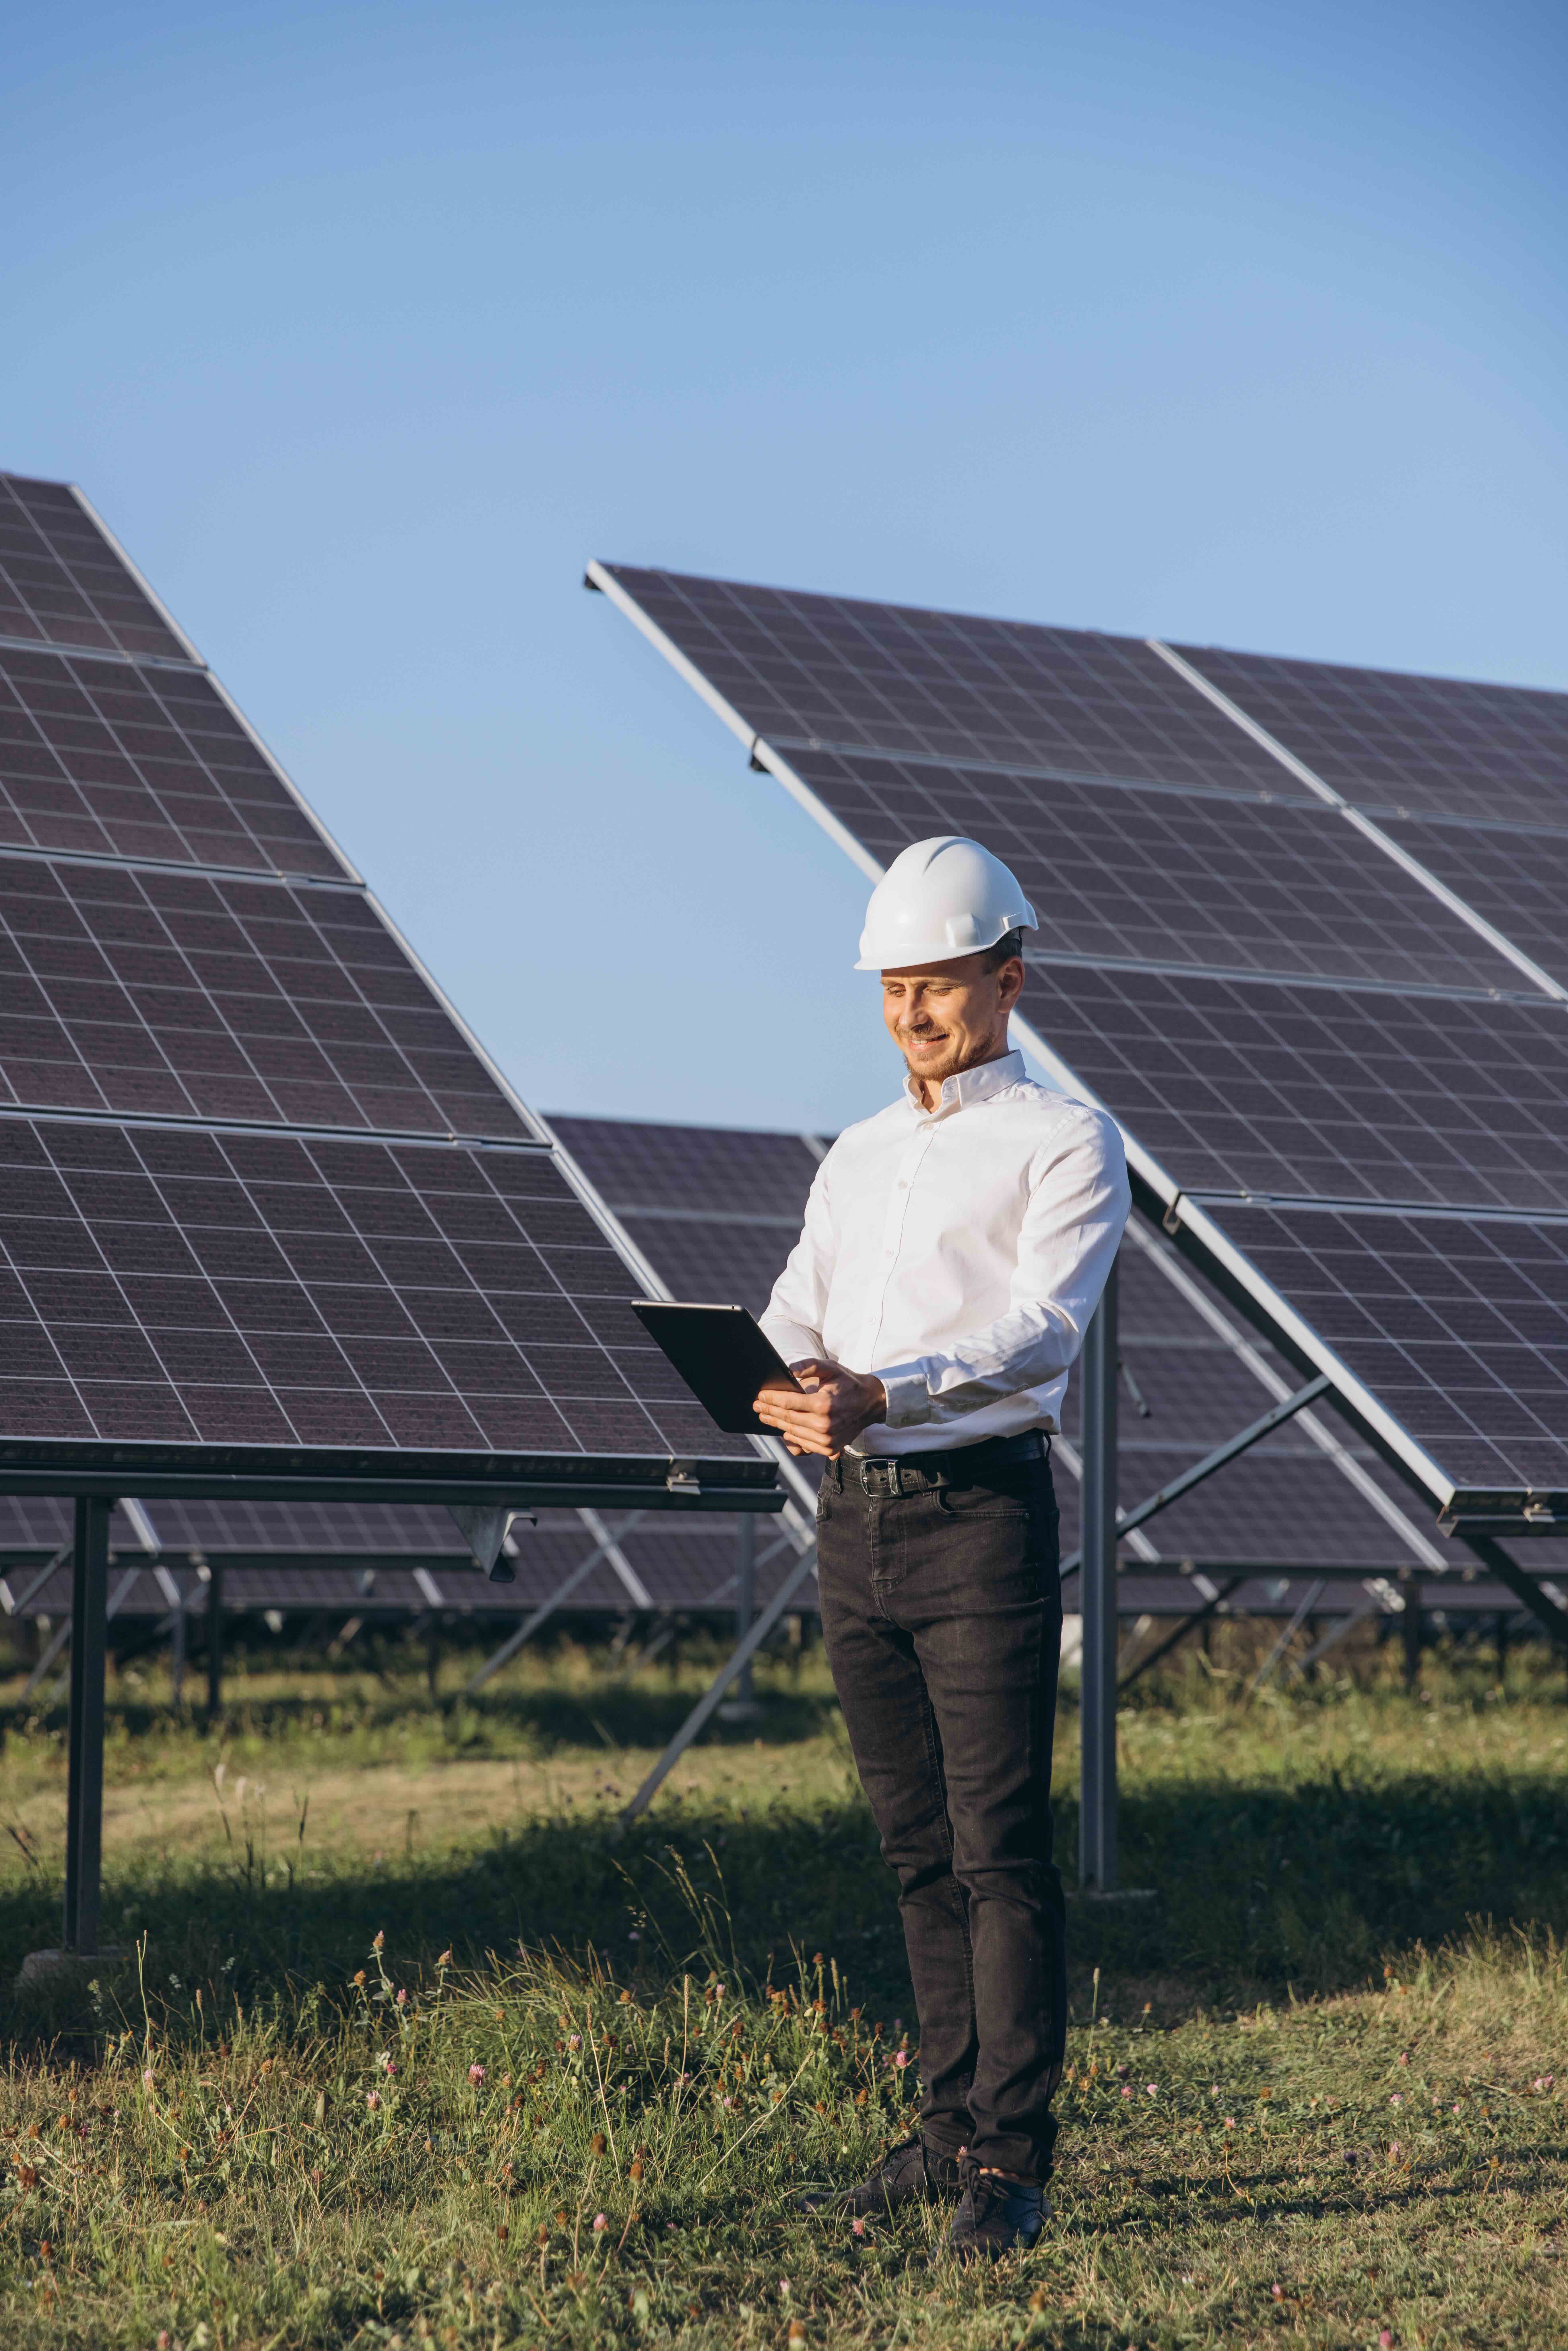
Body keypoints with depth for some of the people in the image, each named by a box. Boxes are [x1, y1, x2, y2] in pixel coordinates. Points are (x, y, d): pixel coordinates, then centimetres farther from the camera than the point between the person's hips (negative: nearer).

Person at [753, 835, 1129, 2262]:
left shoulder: (1065, 1142, -1)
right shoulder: (859, 1157, 20)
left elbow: (1041, 1326, -15)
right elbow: (793, 1317, 12)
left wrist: (883, 1395, -31)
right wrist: (783, 1388, -13)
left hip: (983, 1512, -6)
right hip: (856, 1516, 6)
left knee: (1001, 1849, -8)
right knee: (919, 1848, 10)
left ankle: (1012, 2163, -7)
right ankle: (953, 2125, 18)